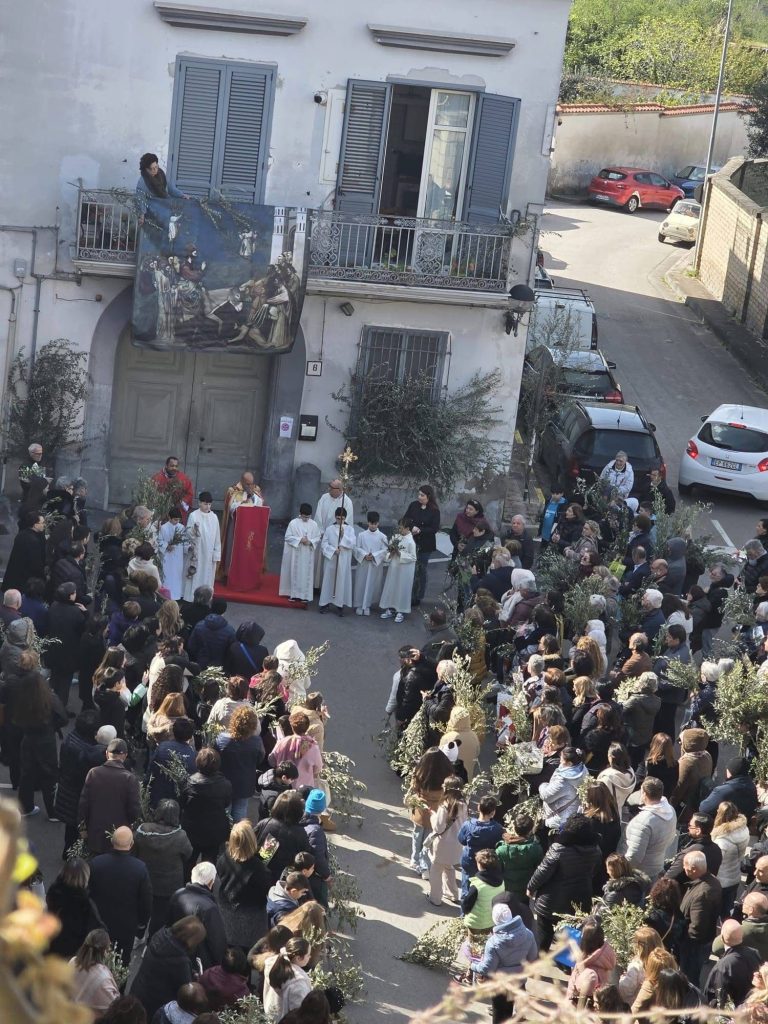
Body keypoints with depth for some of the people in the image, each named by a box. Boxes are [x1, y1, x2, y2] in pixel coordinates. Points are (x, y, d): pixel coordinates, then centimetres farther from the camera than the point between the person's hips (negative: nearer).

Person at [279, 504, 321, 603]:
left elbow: (318, 538, 5)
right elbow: (288, 537, -5)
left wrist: (310, 542, -14)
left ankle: (305, 595, 8)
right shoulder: (293, 523, -5)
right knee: (295, 573, 3)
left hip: (308, 554, 2)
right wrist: (299, 539, -16)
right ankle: (293, 594, 10)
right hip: (296, 553, -2)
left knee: (306, 574, 3)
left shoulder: (314, 525, 2)